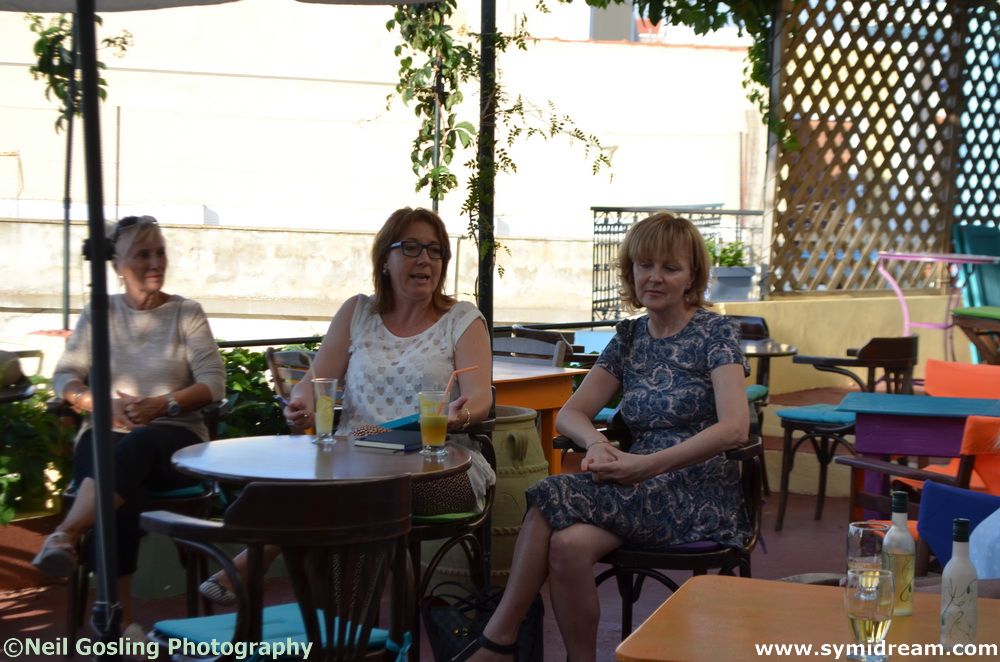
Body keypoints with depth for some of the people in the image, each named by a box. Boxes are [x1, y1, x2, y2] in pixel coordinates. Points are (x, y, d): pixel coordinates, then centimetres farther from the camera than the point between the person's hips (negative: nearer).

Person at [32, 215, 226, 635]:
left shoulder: (187, 313, 10)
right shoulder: (99, 314, 14)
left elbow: (214, 383, 1)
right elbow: (64, 378, 8)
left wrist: (164, 404, -16)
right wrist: (106, 404, -13)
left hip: (172, 436, -1)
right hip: (107, 433, 1)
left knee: (135, 448, -40)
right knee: (122, 491, -36)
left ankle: (64, 537, -57)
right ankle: (118, 619, -40)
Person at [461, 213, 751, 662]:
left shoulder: (716, 333, -2)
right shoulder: (630, 337, 14)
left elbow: (734, 428, -16)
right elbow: (570, 414, 10)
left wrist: (649, 464, -25)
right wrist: (597, 444, -14)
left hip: (700, 494, -5)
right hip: (642, 490, 5)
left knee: (555, 498, -26)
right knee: (568, 544, -30)